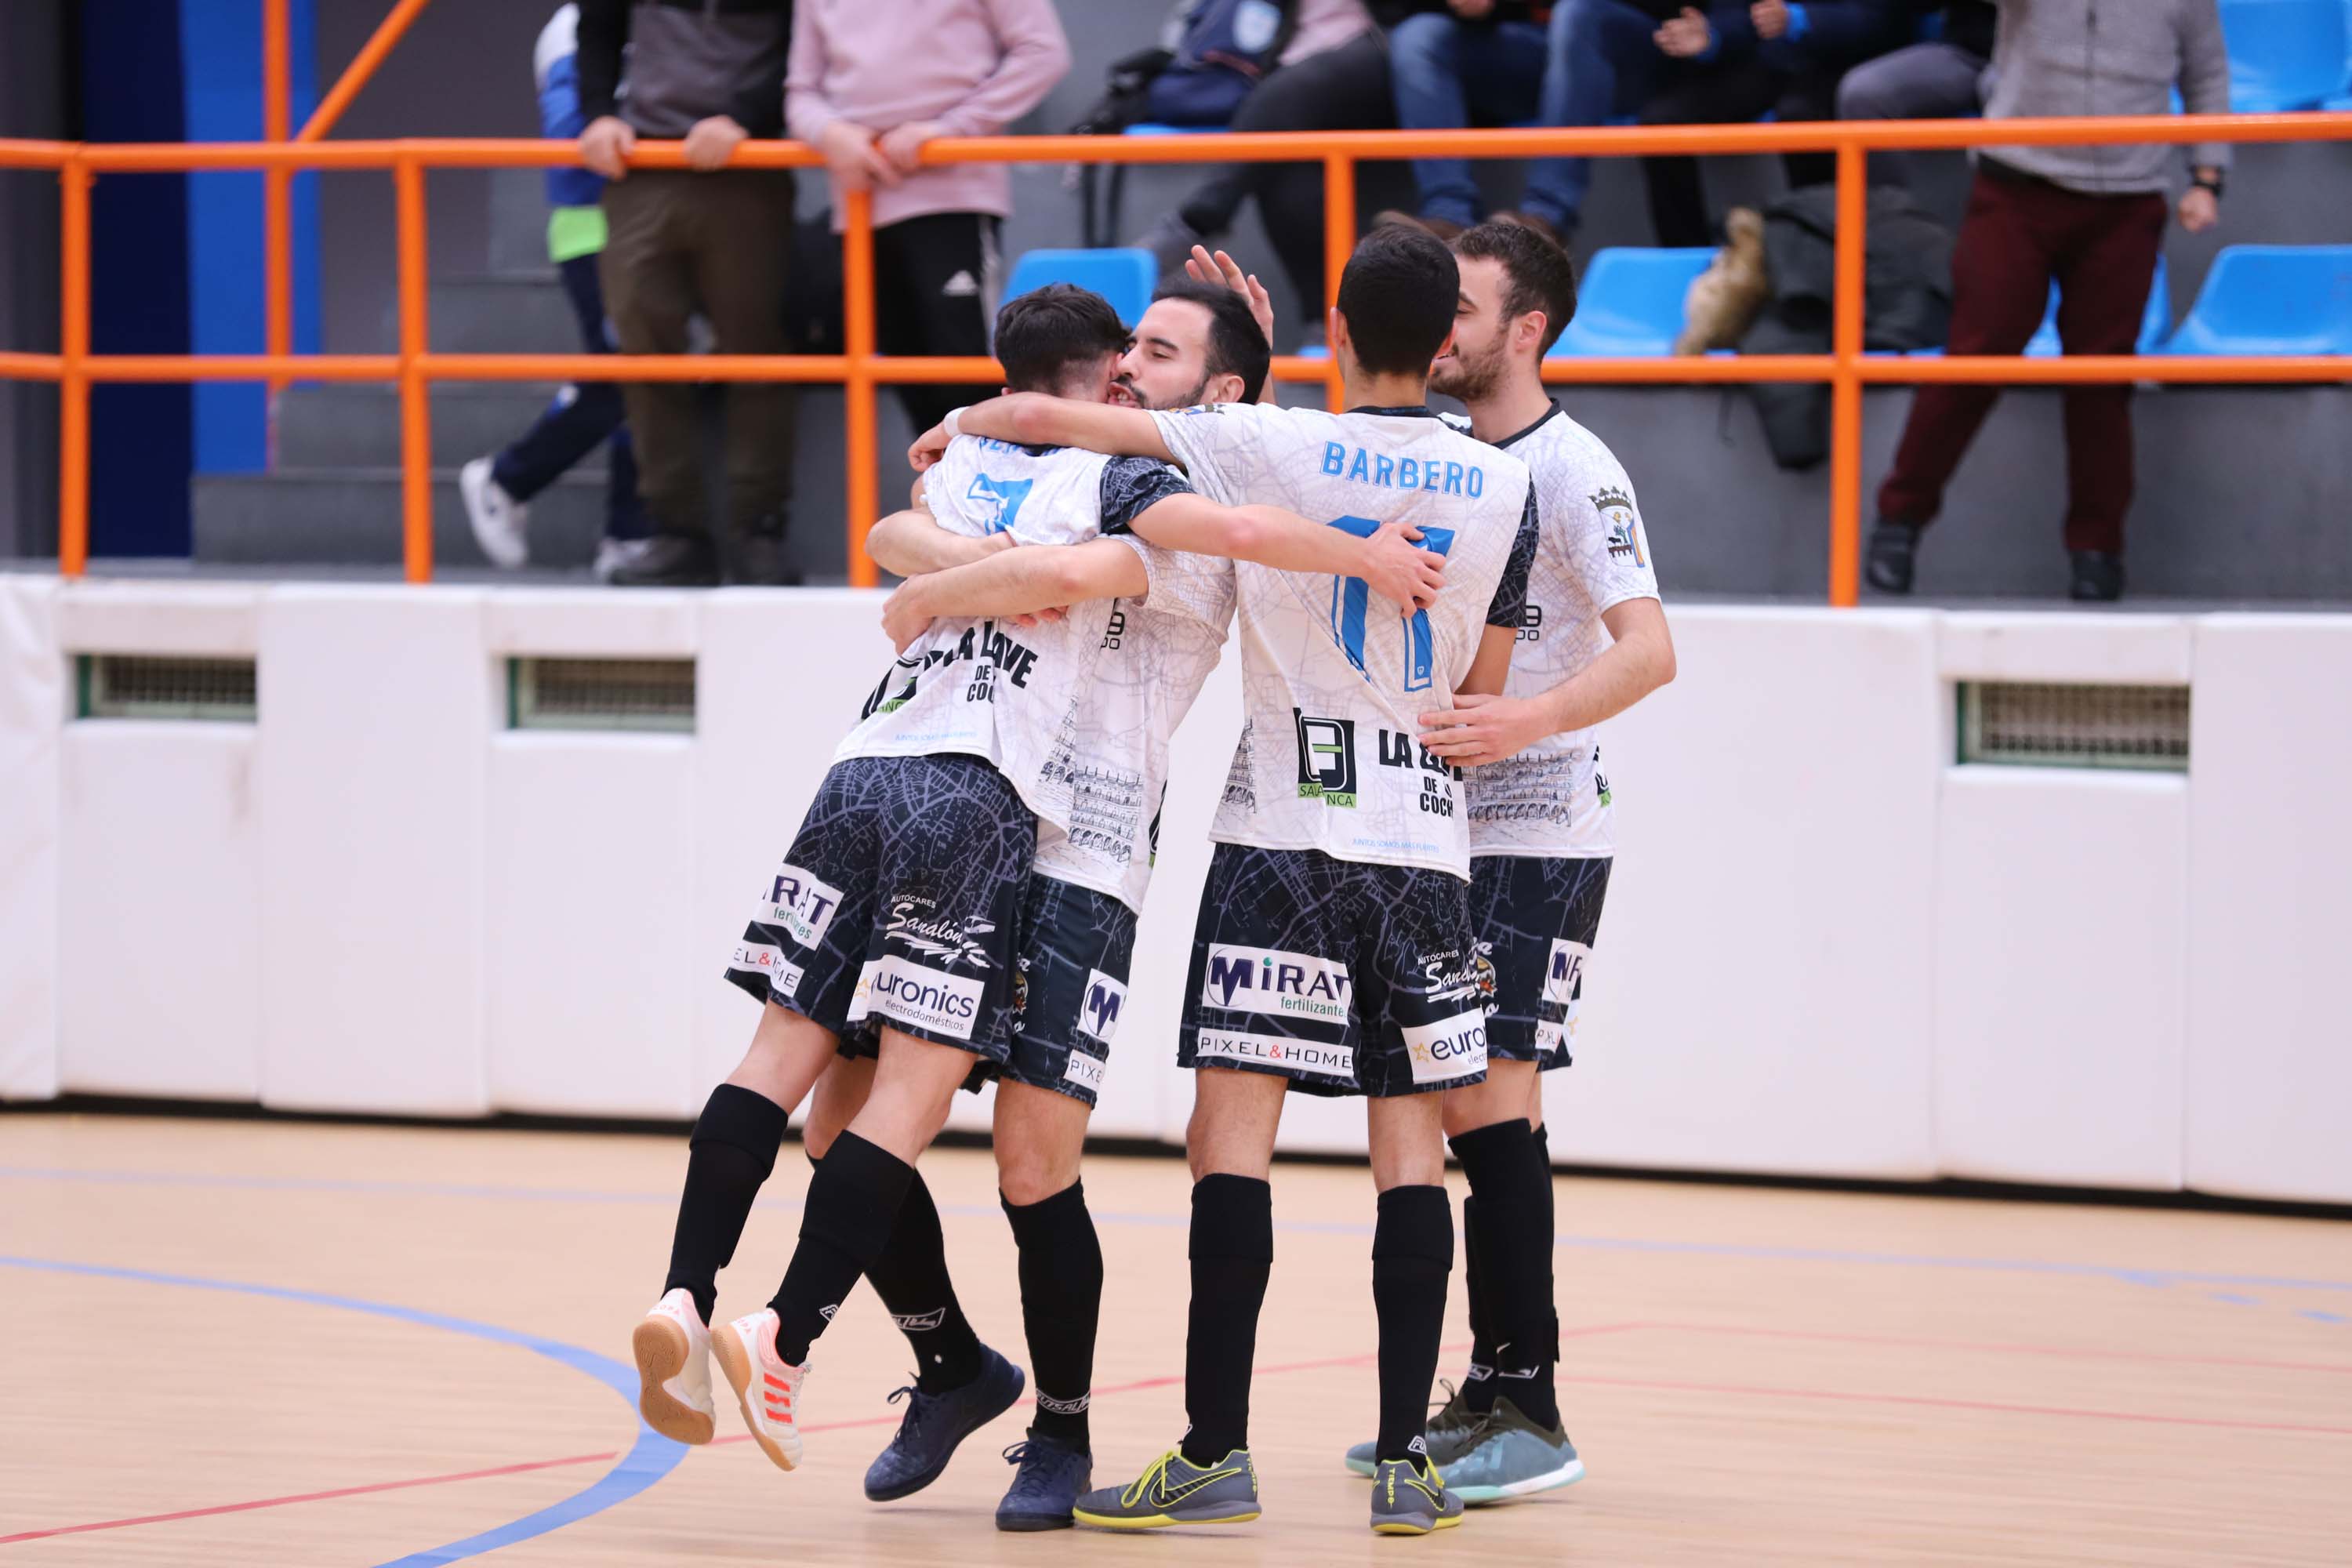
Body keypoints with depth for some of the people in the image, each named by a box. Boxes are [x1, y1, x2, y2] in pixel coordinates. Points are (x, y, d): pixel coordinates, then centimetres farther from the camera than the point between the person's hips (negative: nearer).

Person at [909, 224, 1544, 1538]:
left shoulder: (1272, 446, -5)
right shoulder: (1505, 489, 3)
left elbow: (1051, 418, -5)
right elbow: (1484, 697, 12)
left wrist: (957, 428, 16)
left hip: (1283, 836, -3)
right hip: (1426, 840, 3)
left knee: (1235, 1125, -3)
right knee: (1411, 1139, 5)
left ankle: (1218, 1450, -7)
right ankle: (1406, 1457, 2)